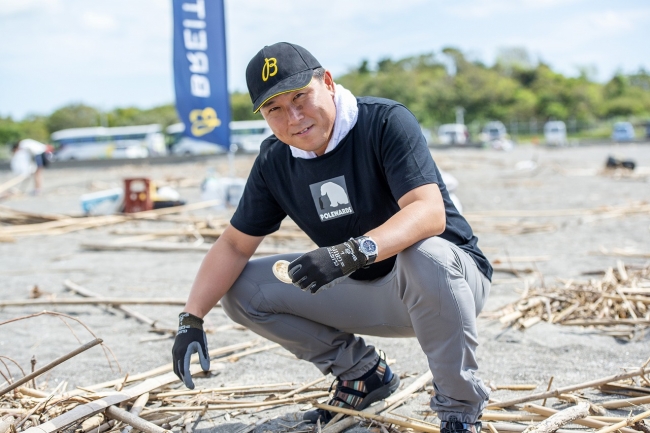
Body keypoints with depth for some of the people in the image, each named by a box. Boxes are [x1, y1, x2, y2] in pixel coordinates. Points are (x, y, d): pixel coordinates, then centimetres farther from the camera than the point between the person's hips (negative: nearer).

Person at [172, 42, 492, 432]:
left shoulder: (386, 122, -20)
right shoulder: (275, 162, -3)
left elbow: (430, 213, -33)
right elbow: (234, 246, 2)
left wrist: (353, 251, -49)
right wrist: (191, 319, -11)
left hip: (455, 277, -6)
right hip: (364, 291, 6)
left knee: (425, 254, -41)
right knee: (241, 289, -3)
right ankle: (363, 371, 10)